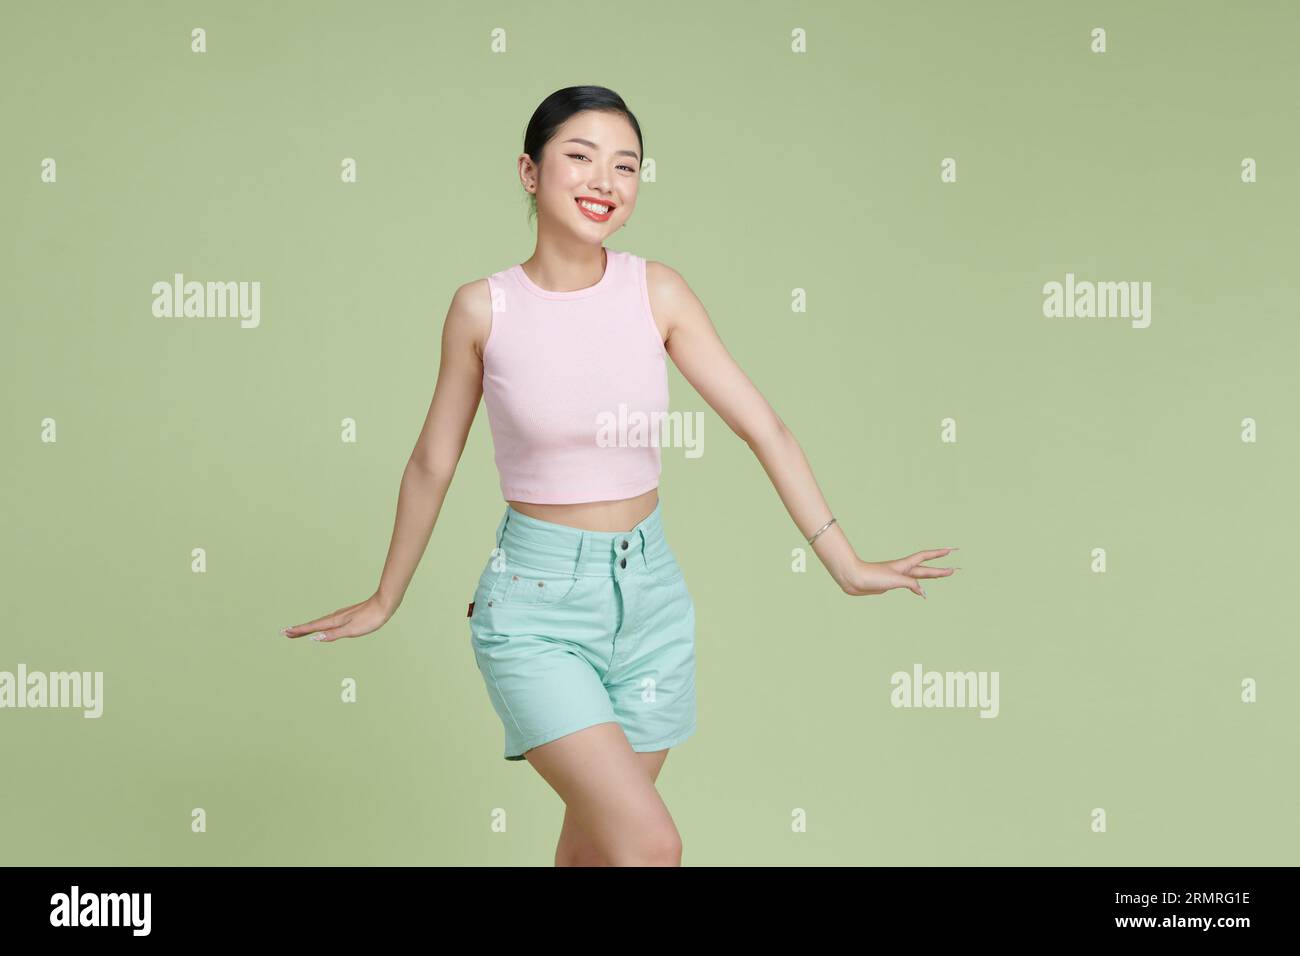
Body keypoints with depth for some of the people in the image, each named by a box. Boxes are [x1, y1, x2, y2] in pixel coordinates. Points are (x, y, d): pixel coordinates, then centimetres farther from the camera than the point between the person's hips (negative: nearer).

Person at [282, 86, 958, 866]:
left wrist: (846, 564, -4)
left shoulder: (657, 291, -4)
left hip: (649, 593, 3)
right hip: (537, 603, -3)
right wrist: (384, 602, 14)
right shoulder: (484, 308, -8)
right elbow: (433, 463, 4)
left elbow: (764, 429, -2)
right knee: (653, 845, -14)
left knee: (595, 841, 16)